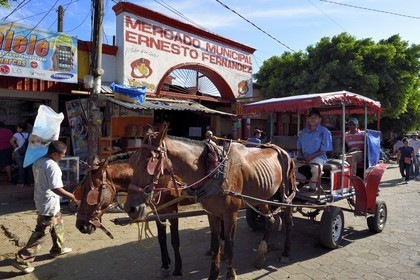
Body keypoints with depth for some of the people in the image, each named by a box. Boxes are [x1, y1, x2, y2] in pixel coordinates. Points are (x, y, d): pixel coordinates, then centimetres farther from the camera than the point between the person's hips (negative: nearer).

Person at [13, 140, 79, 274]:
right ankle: (22, 260, 9)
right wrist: (72, 196, -18)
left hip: (40, 199, 10)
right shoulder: (52, 166, -24)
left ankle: (58, 249, 39)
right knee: (41, 233, 1)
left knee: (58, 225, 24)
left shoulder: (38, 162, 5)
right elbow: (56, 188, -27)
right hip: (49, 204, -10)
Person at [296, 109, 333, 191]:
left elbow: (323, 150, -8)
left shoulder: (324, 131, -4)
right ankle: (303, 180, 14)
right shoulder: (304, 131, 11)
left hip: (318, 157, -5)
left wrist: (311, 156, -17)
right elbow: (299, 146, 17)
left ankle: (312, 185, -4)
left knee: (316, 169, -36)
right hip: (304, 157, 5)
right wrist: (300, 154, -3)